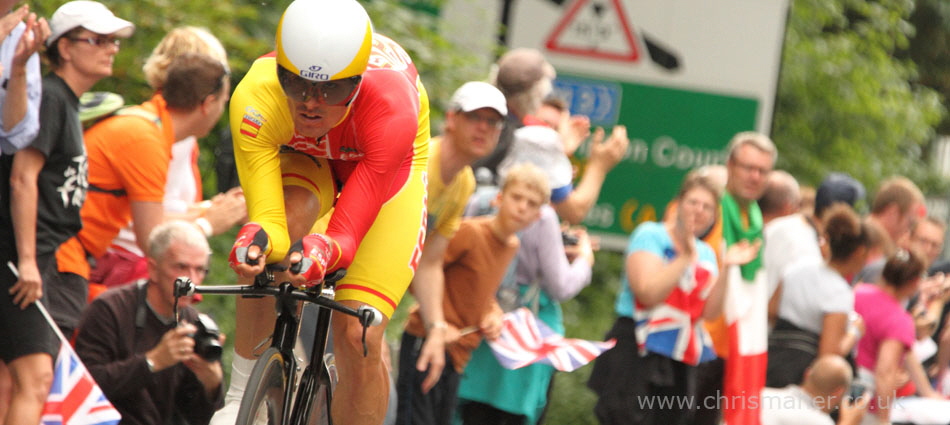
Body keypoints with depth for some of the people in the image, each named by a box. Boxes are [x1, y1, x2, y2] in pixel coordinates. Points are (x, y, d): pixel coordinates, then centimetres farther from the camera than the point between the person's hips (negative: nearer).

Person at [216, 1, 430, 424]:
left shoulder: (392, 108, -42)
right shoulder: (255, 99, -39)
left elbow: (347, 232, -42)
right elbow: (266, 215, -40)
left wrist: (325, 249, -65)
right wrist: (257, 238, -63)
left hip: (389, 168, -1)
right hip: (303, 157, 1)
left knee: (358, 337, -15)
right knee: (280, 231, -35)